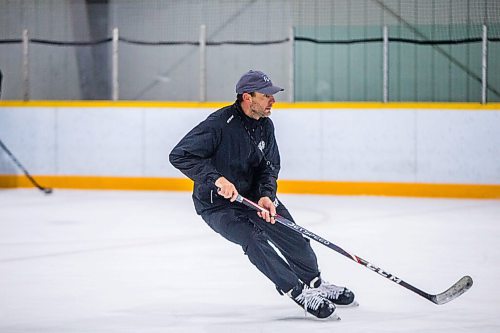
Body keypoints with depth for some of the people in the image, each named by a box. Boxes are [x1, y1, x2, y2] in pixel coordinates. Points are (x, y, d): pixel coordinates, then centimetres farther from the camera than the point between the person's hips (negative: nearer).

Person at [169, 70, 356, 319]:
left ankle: (314, 283, 27)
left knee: (291, 235, 3)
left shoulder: (265, 126, -3)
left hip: (252, 194, 7)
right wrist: (216, 179, -38)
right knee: (254, 240, -25)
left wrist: (266, 195, -18)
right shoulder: (220, 123, -26)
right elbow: (179, 155, -30)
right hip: (217, 204, -7)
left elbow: (269, 166, 3)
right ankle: (298, 292, -16)